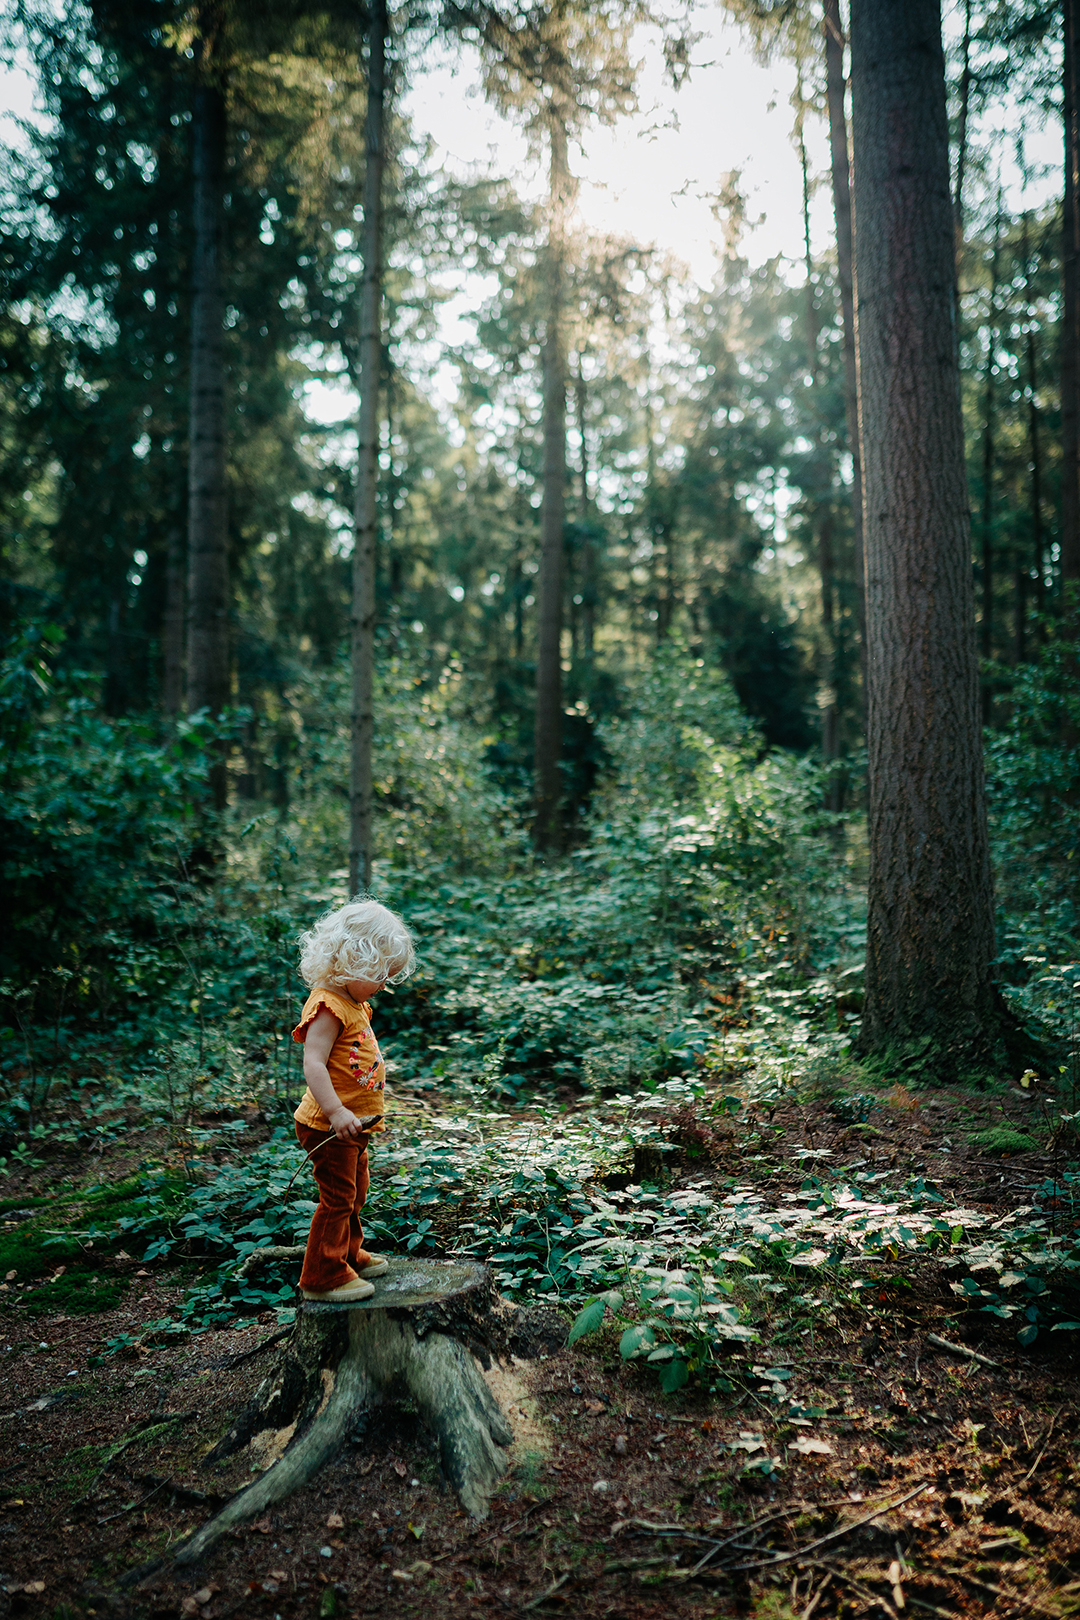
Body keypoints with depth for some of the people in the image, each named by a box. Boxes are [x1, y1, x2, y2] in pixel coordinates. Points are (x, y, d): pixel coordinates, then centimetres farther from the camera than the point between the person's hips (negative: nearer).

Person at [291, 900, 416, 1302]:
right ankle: (322, 1277, 8)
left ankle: (349, 1255, 39)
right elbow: (313, 1063, -31)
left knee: (354, 1192, 23)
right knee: (337, 1197, -3)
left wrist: (368, 1112, 26)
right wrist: (335, 1111, -39)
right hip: (328, 1127, -10)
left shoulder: (353, 1003, 10)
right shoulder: (328, 1006, -23)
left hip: (352, 1125, 11)